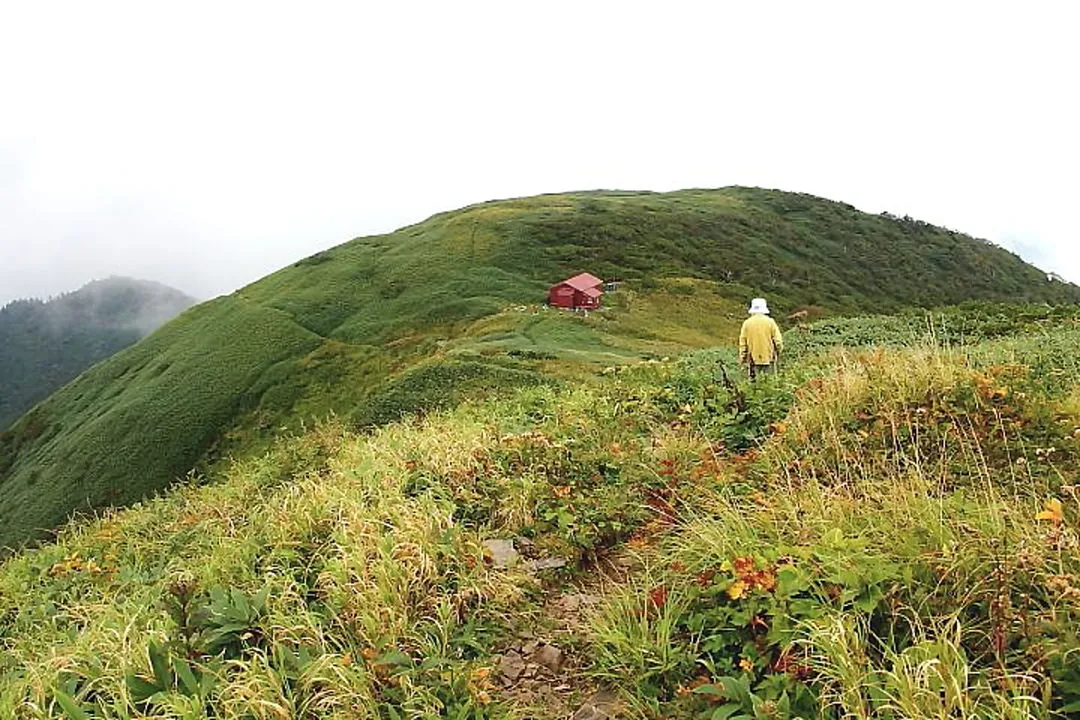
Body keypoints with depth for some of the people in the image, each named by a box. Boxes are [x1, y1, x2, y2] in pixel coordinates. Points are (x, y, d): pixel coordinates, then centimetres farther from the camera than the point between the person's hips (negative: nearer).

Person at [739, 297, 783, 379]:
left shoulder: (747, 323, 0)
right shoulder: (770, 322, -3)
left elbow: (742, 342, 1)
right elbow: (778, 340, -4)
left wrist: (742, 358, 8)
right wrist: (778, 352, 12)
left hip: (753, 359, 1)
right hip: (768, 358, -1)